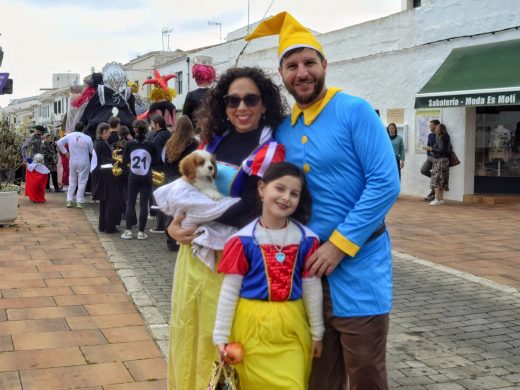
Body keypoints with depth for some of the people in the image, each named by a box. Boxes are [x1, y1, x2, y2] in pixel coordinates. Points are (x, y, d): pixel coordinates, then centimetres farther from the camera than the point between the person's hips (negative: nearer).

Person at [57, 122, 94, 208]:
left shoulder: (69, 136, -4)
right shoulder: (87, 138, -11)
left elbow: (59, 142, 0)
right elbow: (92, 151, -5)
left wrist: (65, 152, 6)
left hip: (73, 162, 3)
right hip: (84, 163, -3)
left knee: (72, 182, 14)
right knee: (82, 182, 4)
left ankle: (69, 200, 12)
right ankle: (79, 202, 2)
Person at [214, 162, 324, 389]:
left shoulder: (306, 239, -2)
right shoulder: (243, 240, -9)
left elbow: (312, 288, 5)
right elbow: (229, 290, -5)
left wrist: (317, 332, 11)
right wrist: (221, 335, -4)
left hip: (292, 326, 2)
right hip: (252, 326, -1)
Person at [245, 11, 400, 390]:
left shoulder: (354, 111, -10)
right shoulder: (282, 129, 9)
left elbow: (385, 183, -16)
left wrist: (339, 245, -18)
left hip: (357, 265, -5)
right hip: (308, 268, 6)